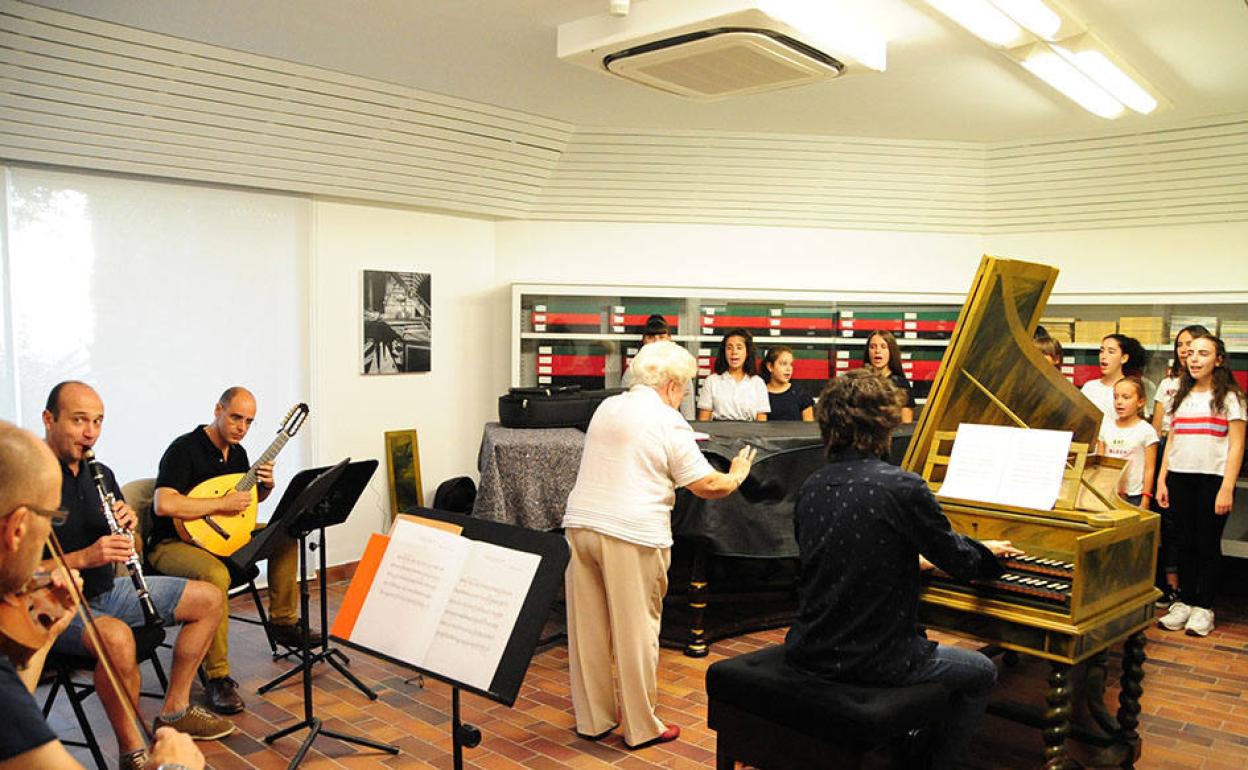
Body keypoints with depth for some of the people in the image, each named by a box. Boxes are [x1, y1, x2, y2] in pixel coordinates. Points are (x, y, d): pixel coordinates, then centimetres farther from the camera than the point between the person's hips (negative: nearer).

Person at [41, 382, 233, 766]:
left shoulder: (100, 474, 7)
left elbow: (130, 550, 12)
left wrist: (129, 526, -10)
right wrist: (83, 558, -30)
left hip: (107, 590, 8)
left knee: (210, 599, 6)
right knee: (116, 637, -39)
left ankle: (175, 711, 15)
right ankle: (133, 752, -18)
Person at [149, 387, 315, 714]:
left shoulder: (237, 452, 9)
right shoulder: (184, 448, -17)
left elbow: (249, 499, 24)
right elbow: (163, 504, -30)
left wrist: (266, 485, 0)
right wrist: (223, 503, -26)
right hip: (174, 543, -8)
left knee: (286, 535, -3)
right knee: (215, 574, -37)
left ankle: (283, 621, 8)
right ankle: (217, 678, -28)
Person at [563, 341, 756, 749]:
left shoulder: (606, 408, 14)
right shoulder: (669, 423, -6)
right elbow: (707, 485, -6)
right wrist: (737, 476, 15)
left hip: (580, 524, 7)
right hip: (630, 534, -6)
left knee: (587, 627, 12)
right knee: (636, 631, 5)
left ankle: (592, 719, 24)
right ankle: (641, 727, 16)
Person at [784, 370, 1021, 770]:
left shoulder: (810, 489, -1)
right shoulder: (902, 487, -19)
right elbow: (959, 561, -6)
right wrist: (990, 552, 19)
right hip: (871, 661, -6)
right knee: (982, 673, 20)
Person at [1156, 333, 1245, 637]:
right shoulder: (1181, 396, 15)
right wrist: (1161, 481, 9)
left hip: (1213, 479, -4)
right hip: (1179, 478, 4)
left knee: (1207, 544, 1)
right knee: (1185, 543, 7)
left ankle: (1204, 608, 10)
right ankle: (1184, 603, 15)